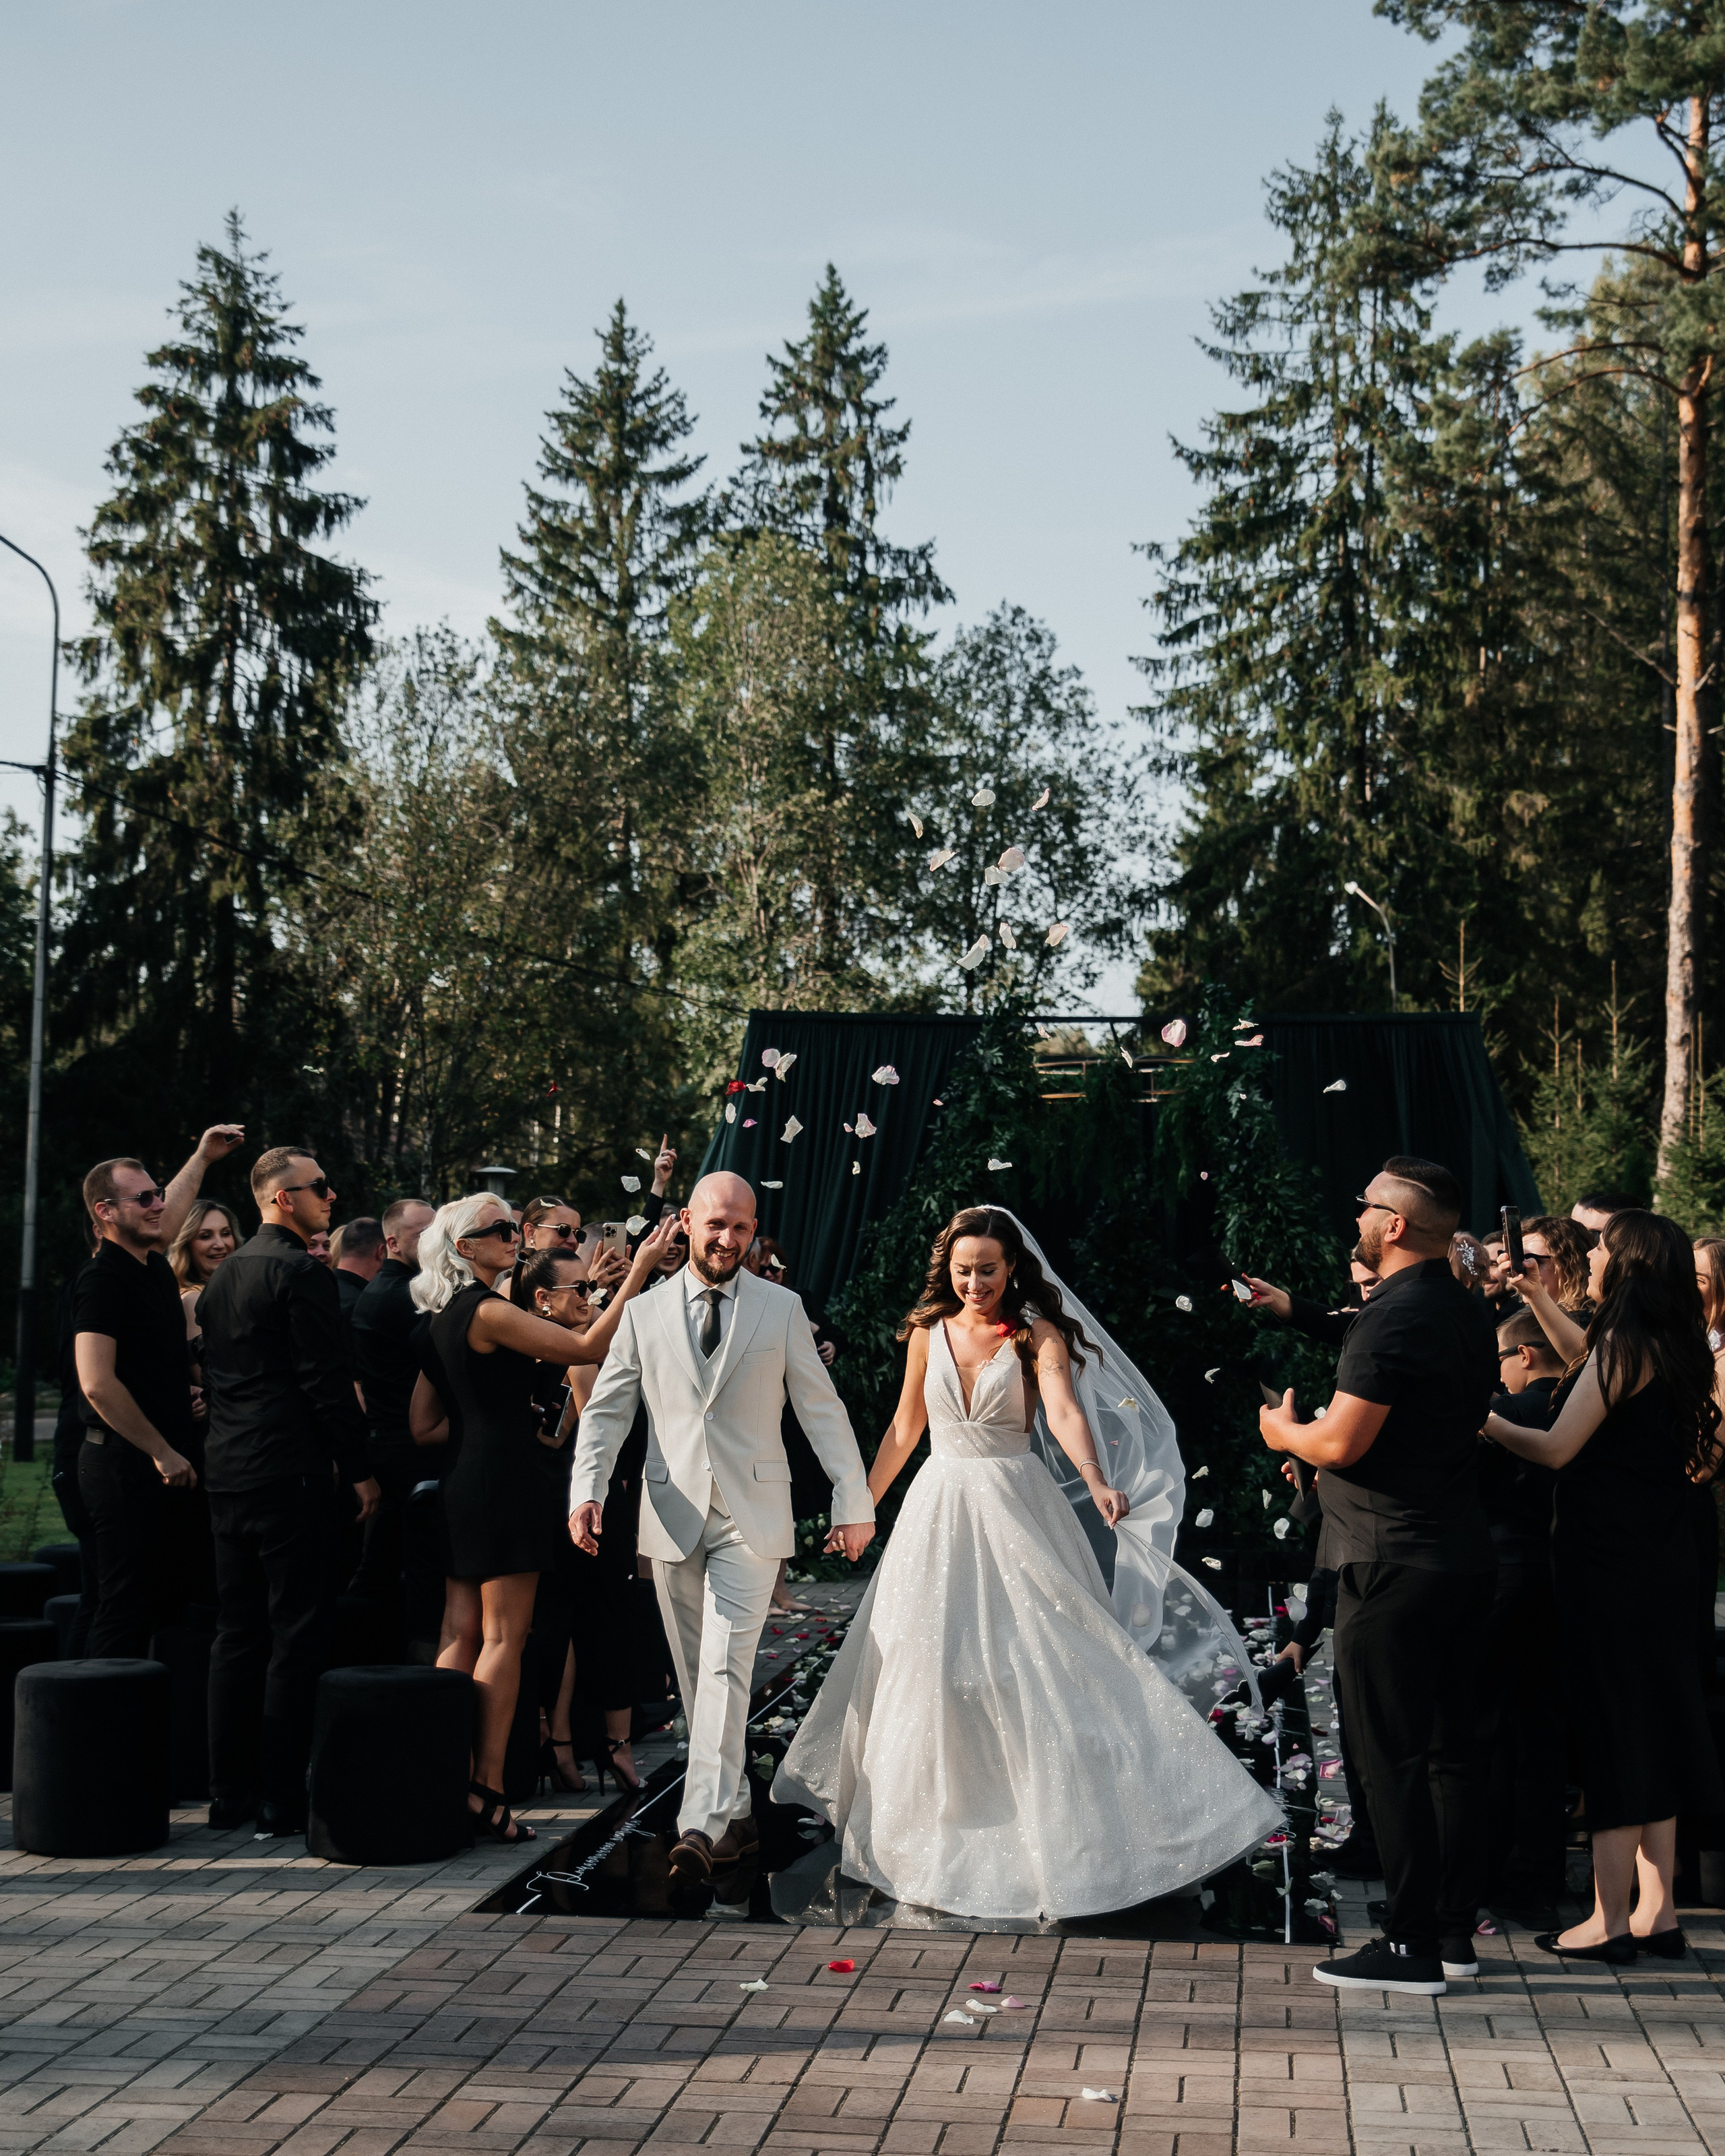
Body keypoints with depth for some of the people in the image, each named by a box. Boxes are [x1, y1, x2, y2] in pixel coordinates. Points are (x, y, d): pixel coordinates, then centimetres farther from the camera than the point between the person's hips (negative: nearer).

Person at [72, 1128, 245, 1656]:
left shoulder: (154, 1266, 13)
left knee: (146, 1602, 9)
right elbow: (97, 1383, -21)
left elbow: (166, 1215, 39)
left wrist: (203, 1158, 44)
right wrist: (163, 1453, -17)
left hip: (158, 1462, 9)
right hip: (124, 1461, -9)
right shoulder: (102, 1277, -13)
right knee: (125, 1605, -9)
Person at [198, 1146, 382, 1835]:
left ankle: (230, 1791, 16)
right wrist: (359, 1469, -9)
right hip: (291, 1476, -9)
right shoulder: (302, 1272, -13)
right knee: (295, 1637, -3)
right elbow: (329, 1381, -15)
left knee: (236, 1635, 12)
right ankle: (282, 1799, -2)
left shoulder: (225, 1275, 14)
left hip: (228, 1474, 9)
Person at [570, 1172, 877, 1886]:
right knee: (696, 1676, 9)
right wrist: (587, 1491, -9)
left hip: (751, 1517, -3)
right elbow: (606, 1410, 6)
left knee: (725, 1666, -15)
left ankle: (701, 1825, -20)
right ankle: (735, 1813, 21)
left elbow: (822, 1410, 6)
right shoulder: (644, 1312, 6)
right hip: (673, 1517, 3)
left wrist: (853, 1504, 4)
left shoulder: (781, 1309, 4)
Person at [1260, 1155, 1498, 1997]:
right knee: (1451, 1751, 14)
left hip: (1392, 1567, -9)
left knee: (1391, 1759, -2)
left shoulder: (1391, 1319, -18)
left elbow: (1341, 1444, -20)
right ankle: (1456, 1933, 21)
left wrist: (1283, 1432, 2)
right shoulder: (1470, 1313, 11)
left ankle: (1412, 1946, 1)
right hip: (1464, 1556, 9)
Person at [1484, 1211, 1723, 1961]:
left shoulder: (1622, 1344, -15)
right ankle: (1657, 1910, 16)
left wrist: (1487, 1422, -1)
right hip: (1663, 1557, 8)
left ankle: (1610, 1919, 2)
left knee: (1612, 1731, -3)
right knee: (1655, 1729, 11)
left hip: (1609, 1562, -8)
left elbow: (1557, 1449, -17)